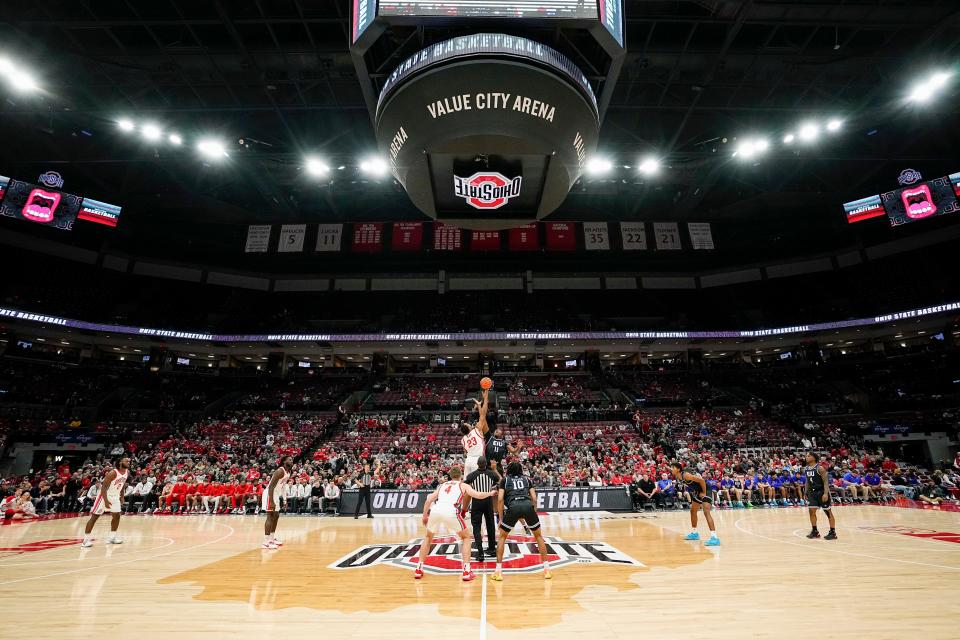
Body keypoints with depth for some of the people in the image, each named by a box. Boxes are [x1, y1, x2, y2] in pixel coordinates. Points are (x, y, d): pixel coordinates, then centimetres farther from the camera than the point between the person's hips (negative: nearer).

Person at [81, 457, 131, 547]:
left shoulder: (127, 472, -2)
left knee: (117, 515, 6)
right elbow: (103, 487, -25)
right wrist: (106, 501, -29)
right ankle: (86, 539, 4)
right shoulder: (112, 473, -26)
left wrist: (122, 497, 10)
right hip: (105, 496, -7)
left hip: (115, 496, 7)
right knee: (94, 516, -4)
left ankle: (112, 537, 16)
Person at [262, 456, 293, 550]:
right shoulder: (280, 471, -22)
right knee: (270, 517, -11)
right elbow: (271, 486, -26)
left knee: (276, 516, 15)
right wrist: (271, 502, -29)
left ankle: (272, 539, 25)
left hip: (276, 494, 10)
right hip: (270, 494, -10)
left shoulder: (288, 472, 8)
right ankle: (266, 542, -8)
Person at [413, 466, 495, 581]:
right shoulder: (463, 485, 23)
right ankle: (466, 572, 12)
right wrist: (490, 493, 28)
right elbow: (478, 495, 10)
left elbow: (428, 500, 25)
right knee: (466, 537, 20)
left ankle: (419, 569, 28)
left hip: (435, 510, 3)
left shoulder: (442, 485, 32)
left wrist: (425, 516, 36)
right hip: (450, 511, -3)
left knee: (428, 537, 31)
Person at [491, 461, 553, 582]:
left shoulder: (504, 480, 23)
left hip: (514, 506, -1)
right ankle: (547, 569, 24)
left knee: (502, 536, 21)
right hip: (528, 506, 2)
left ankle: (498, 571, 16)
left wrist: (501, 519, 18)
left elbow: (500, 499, 12)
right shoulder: (527, 479, 28)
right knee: (539, 536, 25)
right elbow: (534, 499, 19)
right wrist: (534, 515, 27)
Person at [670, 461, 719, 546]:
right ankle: (694, 533, 32)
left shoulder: (685, 475, -29)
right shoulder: (678, 478, -1)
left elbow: (701, 480, -30)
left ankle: (714, 537, -26)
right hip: (697, 492, 10)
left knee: (706, 512, -22)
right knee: (693, 511, 18)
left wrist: (704, 493, -22)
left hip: (704, 491, -10)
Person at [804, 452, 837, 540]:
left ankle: (833, 532, 13)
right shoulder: (806, 469, 6)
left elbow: (826, 481, -18)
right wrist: (806, 493, 13)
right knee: (811, 511, 5)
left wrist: (825, 493, -25)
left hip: (822, 491, -7)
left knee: (828, 512, 3)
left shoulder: (820, 468, -15)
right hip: (812, 492, 7)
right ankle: (815, 531, 16)